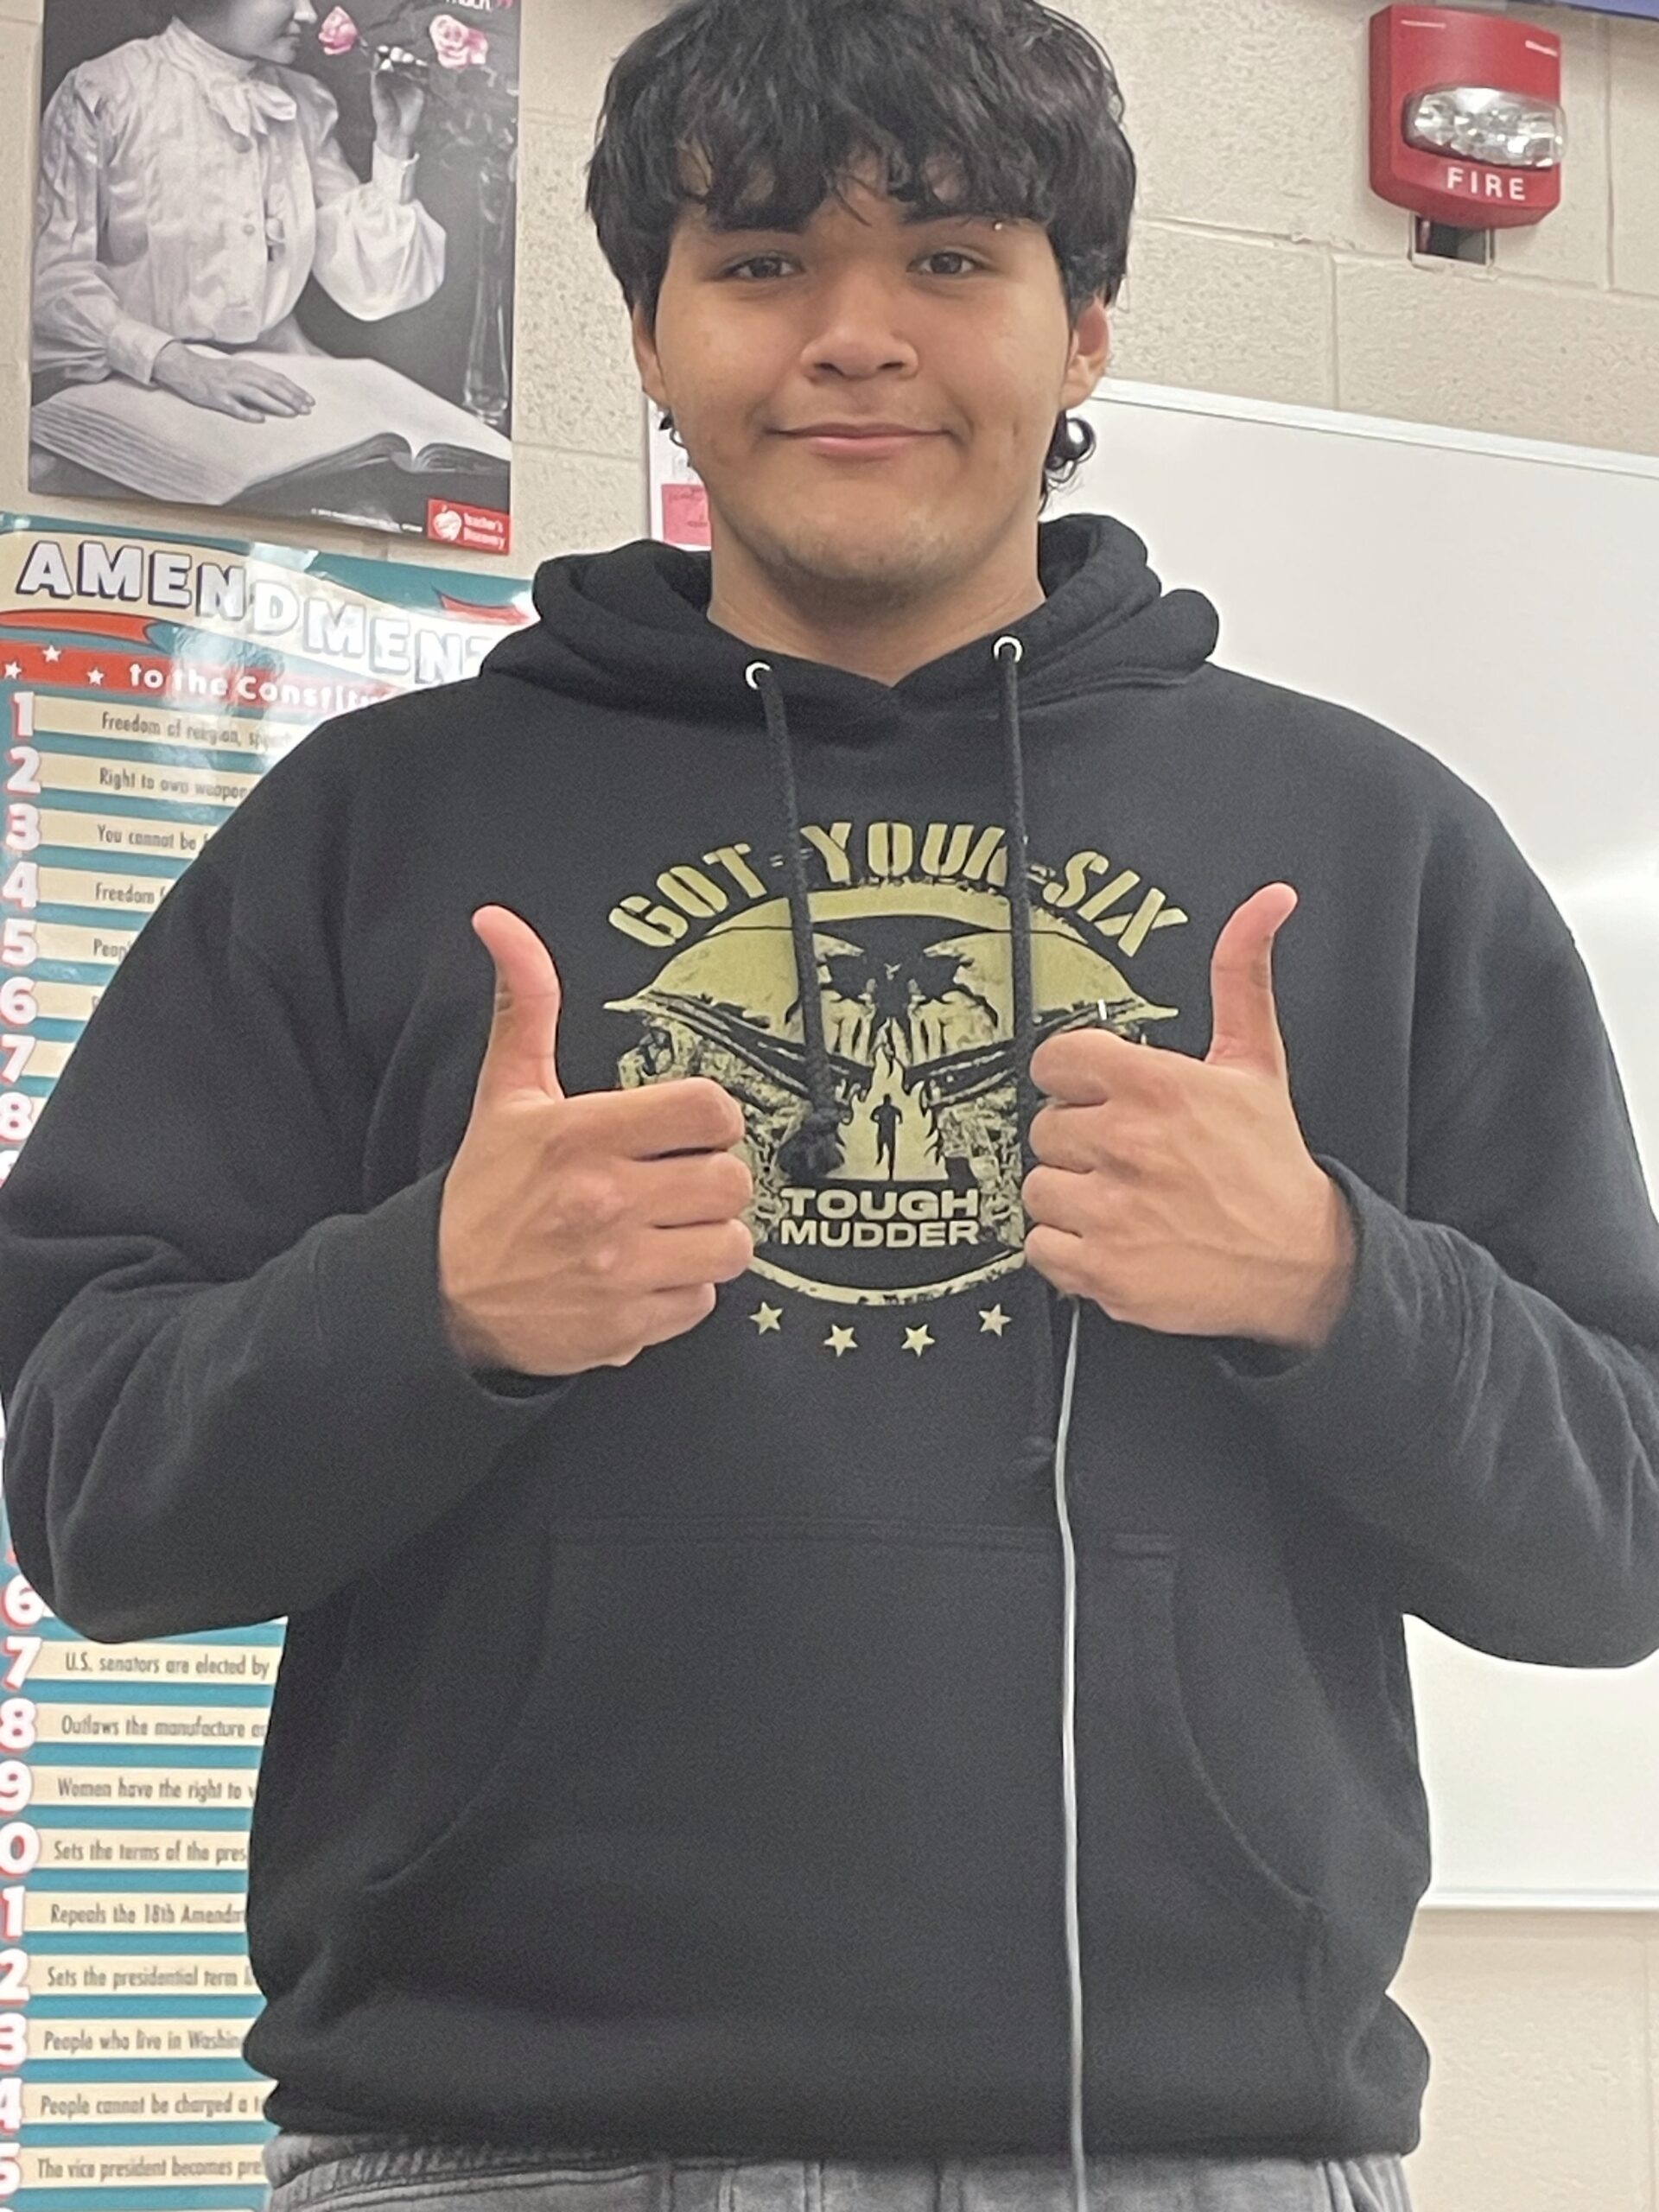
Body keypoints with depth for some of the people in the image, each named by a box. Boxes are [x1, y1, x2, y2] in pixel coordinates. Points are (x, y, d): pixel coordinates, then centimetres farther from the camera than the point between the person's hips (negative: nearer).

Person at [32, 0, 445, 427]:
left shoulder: (305, 107, 11)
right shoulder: (104, 95, -6)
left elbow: (369, 292, 11)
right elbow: (52, 272, -15)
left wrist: (395, 145, 0)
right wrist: (177, 364, -28)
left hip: (273, 375, 5)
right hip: (136, 383, -5)